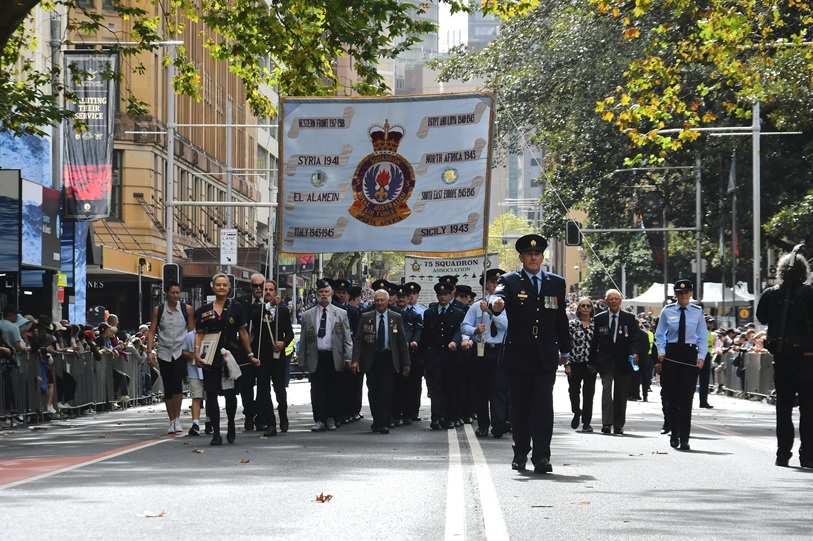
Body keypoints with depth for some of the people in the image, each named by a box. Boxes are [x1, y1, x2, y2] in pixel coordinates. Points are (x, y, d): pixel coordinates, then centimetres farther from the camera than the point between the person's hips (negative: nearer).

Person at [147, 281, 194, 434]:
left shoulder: (186, 309, 3)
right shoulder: (158, 310, 4)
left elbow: (192, 331, 6)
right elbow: (152, 332, 4)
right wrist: (150, 351, -6)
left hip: (181, 351, -1)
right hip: (164, 352, 2)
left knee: (177, 382, -19)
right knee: (168, 387, 5)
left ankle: (177, 419, -10)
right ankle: (172, 421, 14)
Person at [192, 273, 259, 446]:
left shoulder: (236, 307, 5)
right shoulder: (205, 310, 7)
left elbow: (243, 332, 9)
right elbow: (199, 334, 5)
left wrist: (250, 355, 8)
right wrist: (197, 353, -10)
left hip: (231, 355, -1)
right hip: (211, 358, 1)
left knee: (230, 393, 1)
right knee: (211, 394, -2)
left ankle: (231, 425, 26)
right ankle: (216, 433, 3)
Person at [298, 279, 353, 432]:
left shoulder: (341, 314, 8)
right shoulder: (307, 315, 10)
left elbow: (347, 338, 5)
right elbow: (303, 340, 9)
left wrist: (348, 358, -4)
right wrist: (302, 360, 3)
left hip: (334, 357, 0)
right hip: (315, 357, 0)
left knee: (333, 390, 3)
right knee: (317, 391, -2)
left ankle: (331, 419, 14)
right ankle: (319, 420, 1)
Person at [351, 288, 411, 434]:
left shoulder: (396, 318, 4)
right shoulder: (366, 317, 4)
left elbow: (402, 341, 6)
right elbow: (358, 340, 1)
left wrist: (406, 363, 2)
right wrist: (355, 360, -10)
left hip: (389, 360, -1)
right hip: (371, 360, 1)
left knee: (387, 392, -7)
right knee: (373, 392, 5)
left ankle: (384, 424, -6)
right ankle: (376, 421, 19)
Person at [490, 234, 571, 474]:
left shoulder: (556, 283, 11)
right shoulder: (509, 281, 2)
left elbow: (561, 318, 16)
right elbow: (498, 297, -20)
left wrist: (565, 350, 20)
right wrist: (496, 304, -44)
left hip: (546, 355, 1)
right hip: (518, 354, -1)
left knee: (543, 404, -7)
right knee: (520, 404, 6)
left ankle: (541, 455, -9)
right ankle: (521, 452, 17)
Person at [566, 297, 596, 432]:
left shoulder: (595, 325, 6)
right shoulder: (572, 324, 2)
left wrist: (596, 363, -1)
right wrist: (567, 364, -7)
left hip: (590, 364, 1)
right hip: (575, 363, -1)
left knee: (588, 393, -2)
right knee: (574, 390, 2)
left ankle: (586, 422, 5)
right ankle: (577, 412, 31)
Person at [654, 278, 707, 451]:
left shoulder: (697, 312, 5)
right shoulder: (667, 311, 5)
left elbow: (702, 338, 6)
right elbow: (659, 335, 10)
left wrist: (701, 356, -7)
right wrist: (661, 351, -6)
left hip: (690, 355, -1)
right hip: (670, 355, 1)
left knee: (686, 398, -8)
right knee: (671, 397, 5)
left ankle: (684, 439, -7)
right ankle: (674, 434, 22)